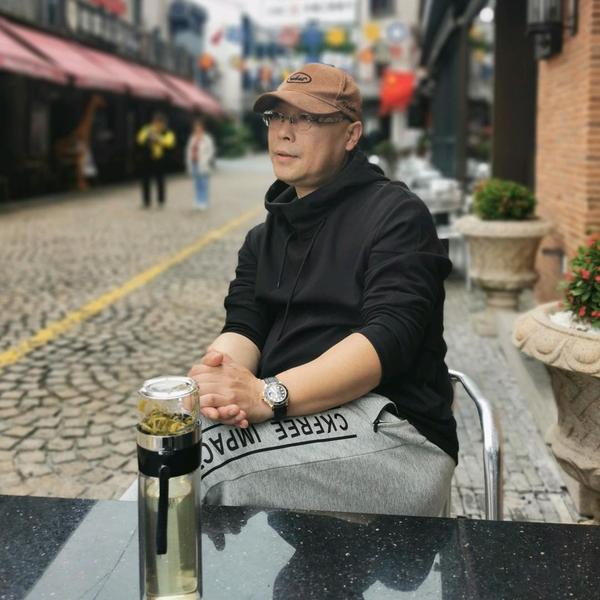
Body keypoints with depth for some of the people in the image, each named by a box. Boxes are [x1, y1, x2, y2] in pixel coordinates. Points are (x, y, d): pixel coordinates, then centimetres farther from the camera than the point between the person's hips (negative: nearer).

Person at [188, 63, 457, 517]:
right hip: (287, 424, 6)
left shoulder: (396, 216, -2)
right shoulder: (264, 238, 19)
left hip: (392, 430, -5)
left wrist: (269, 395, -29)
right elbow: (243, 328, 6)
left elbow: (389, 337, -17)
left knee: (205, 459, -26)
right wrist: (221, 376, -20)